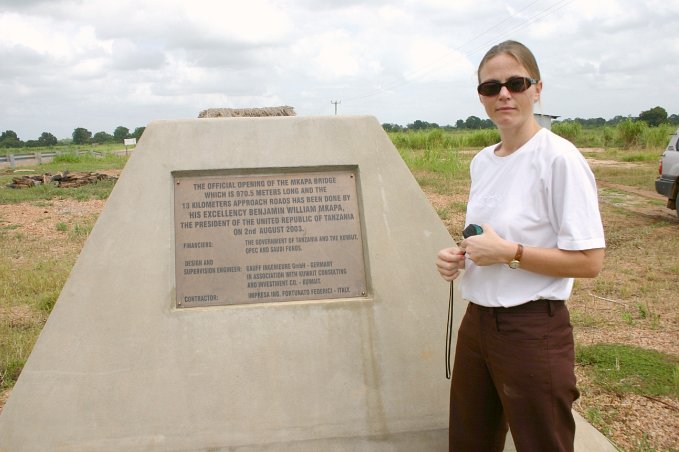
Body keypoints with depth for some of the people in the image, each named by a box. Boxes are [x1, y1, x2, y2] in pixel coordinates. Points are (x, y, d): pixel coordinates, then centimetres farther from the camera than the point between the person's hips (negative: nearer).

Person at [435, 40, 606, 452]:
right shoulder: (482, 162, 8)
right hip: (477, 322, 8)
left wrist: (509, 252, -22)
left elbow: (590, 262, -18)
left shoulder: (559, 158, -16)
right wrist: (457, 257, -1)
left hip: (532, 332, -7)